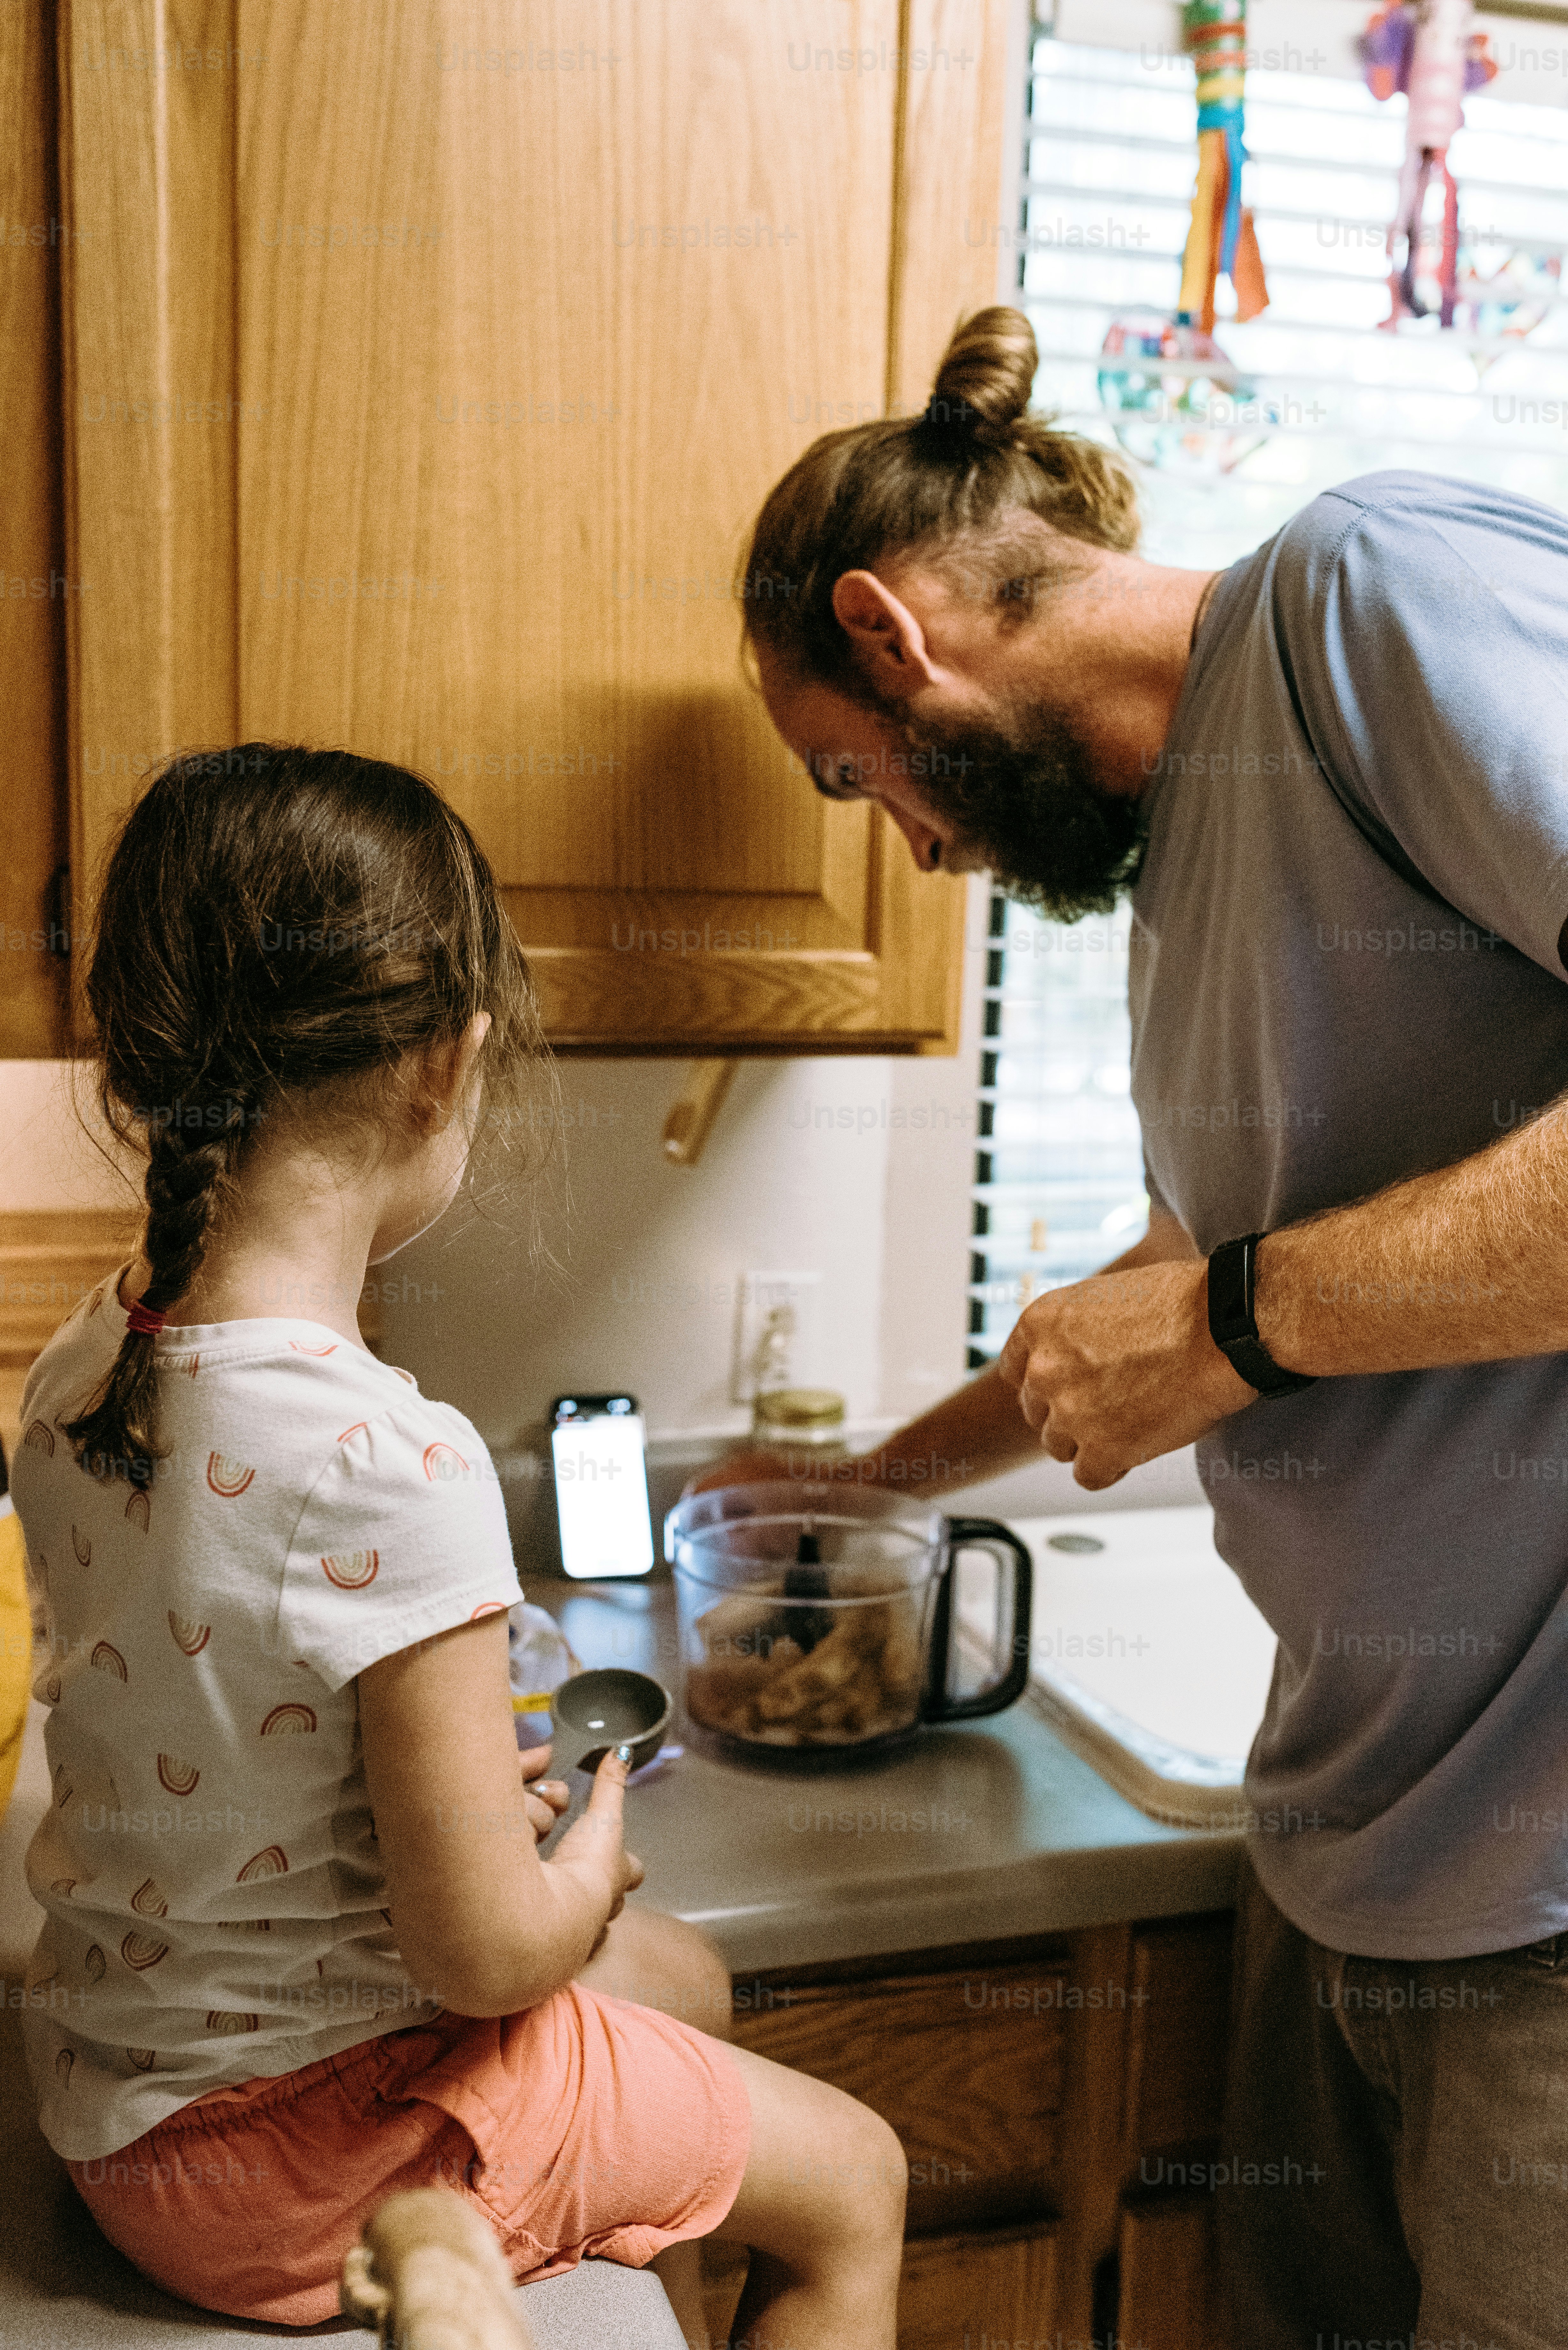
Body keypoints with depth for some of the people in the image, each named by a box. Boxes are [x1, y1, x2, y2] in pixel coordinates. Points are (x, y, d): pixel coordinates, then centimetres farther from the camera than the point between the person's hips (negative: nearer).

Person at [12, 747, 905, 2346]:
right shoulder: (391, 1468, -34)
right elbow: (486, 1949, -27)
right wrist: (586, 1868, -6)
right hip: (305, 2138, -8)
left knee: (685, 1975, 29)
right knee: (852, 2185, 14)